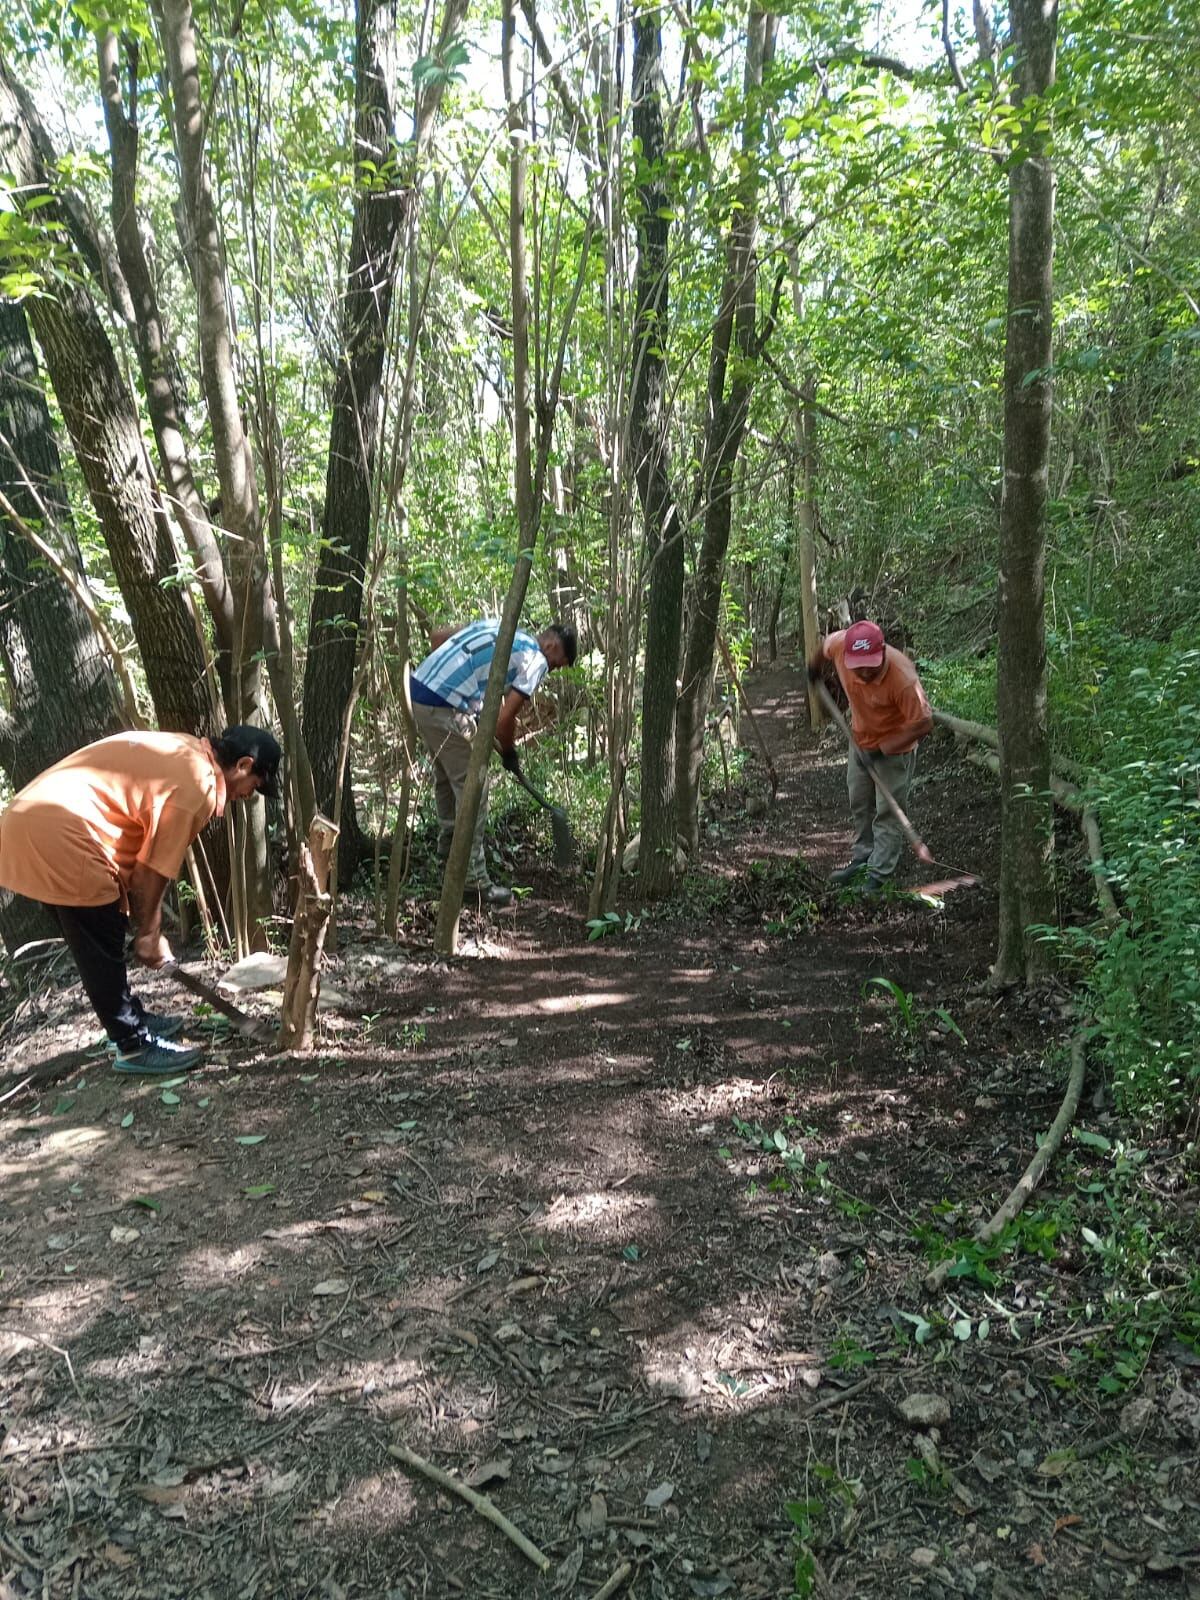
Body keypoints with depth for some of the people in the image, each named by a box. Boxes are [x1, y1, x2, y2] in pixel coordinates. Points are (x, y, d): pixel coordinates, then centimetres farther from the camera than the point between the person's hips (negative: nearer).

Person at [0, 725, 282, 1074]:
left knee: (98, 945, 21)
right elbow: (152, 869, -8)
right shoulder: (197, 783, -12)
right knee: (102, 951, 2)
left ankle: (132, 1020, 35)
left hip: (31, 822, 10)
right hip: (57, 838, -10)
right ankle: (135, 1046, 14)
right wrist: (149, 933, 7)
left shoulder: (183, 754, 18)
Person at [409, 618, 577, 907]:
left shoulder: (497, 627, 20)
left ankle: (448, 840, 45)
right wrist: (509, 753, 10)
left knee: (446, 775, 27)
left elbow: (437, 636, 22)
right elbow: (504, 719, -8)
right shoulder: (536, 660, -3)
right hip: (444, 710, -9)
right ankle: (475, 879, 4)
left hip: (416, 689, 9)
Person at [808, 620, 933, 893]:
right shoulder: (840, 645, -26)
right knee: (859, 806, 20)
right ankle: (861, 858, 36)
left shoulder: (902, 677, -39)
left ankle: (879, 873, 10)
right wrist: (814, 668, 21)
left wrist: (885, 748, -26)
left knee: (887, 813, 1)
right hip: (859, 742, 6)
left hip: (894, 750, -6)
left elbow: (923, 724, -31)